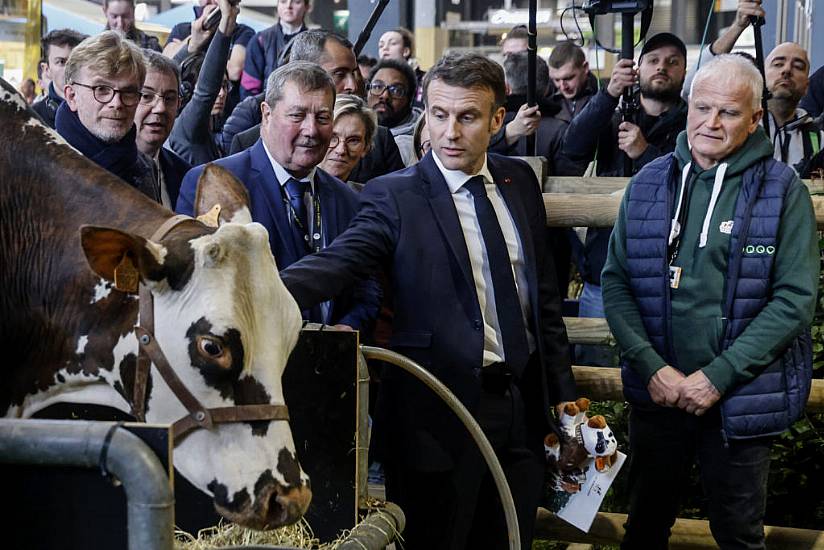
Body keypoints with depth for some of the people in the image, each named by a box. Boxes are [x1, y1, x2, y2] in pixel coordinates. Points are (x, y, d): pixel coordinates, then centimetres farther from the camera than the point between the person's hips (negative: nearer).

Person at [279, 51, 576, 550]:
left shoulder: (520, 181, 7)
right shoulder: (394, 197, -9)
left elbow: (545, 293, 12)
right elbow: (336, 263, -25)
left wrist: (563, 395, 12)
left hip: (522, 405, 5)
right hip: (442, 414, -5)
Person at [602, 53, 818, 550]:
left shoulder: (782, 190, -7)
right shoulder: (649, 184, 2)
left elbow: (796, 298, -12)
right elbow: (616, 281, 0)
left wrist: (718, 376, -16)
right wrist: (652, 366, -12)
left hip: (742, 399, -2)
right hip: (656, 392, 3)